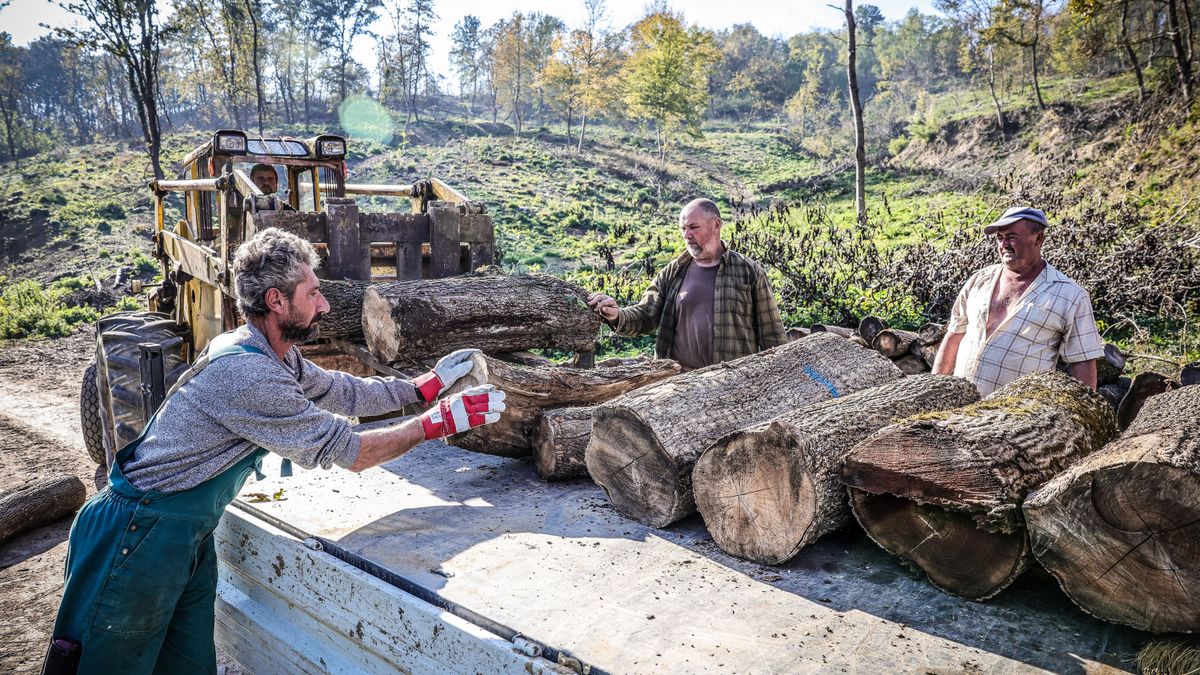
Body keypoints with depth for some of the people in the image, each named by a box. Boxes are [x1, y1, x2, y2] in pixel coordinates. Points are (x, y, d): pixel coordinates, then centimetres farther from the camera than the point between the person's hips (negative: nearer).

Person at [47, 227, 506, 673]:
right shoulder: (248, 374, -28)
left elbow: (345, 393, 14)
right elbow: (349, 452, -23)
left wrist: (425, 386, 6)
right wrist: (438, 423, -17)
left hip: (188, 536, 9)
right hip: (140, 538, -9)